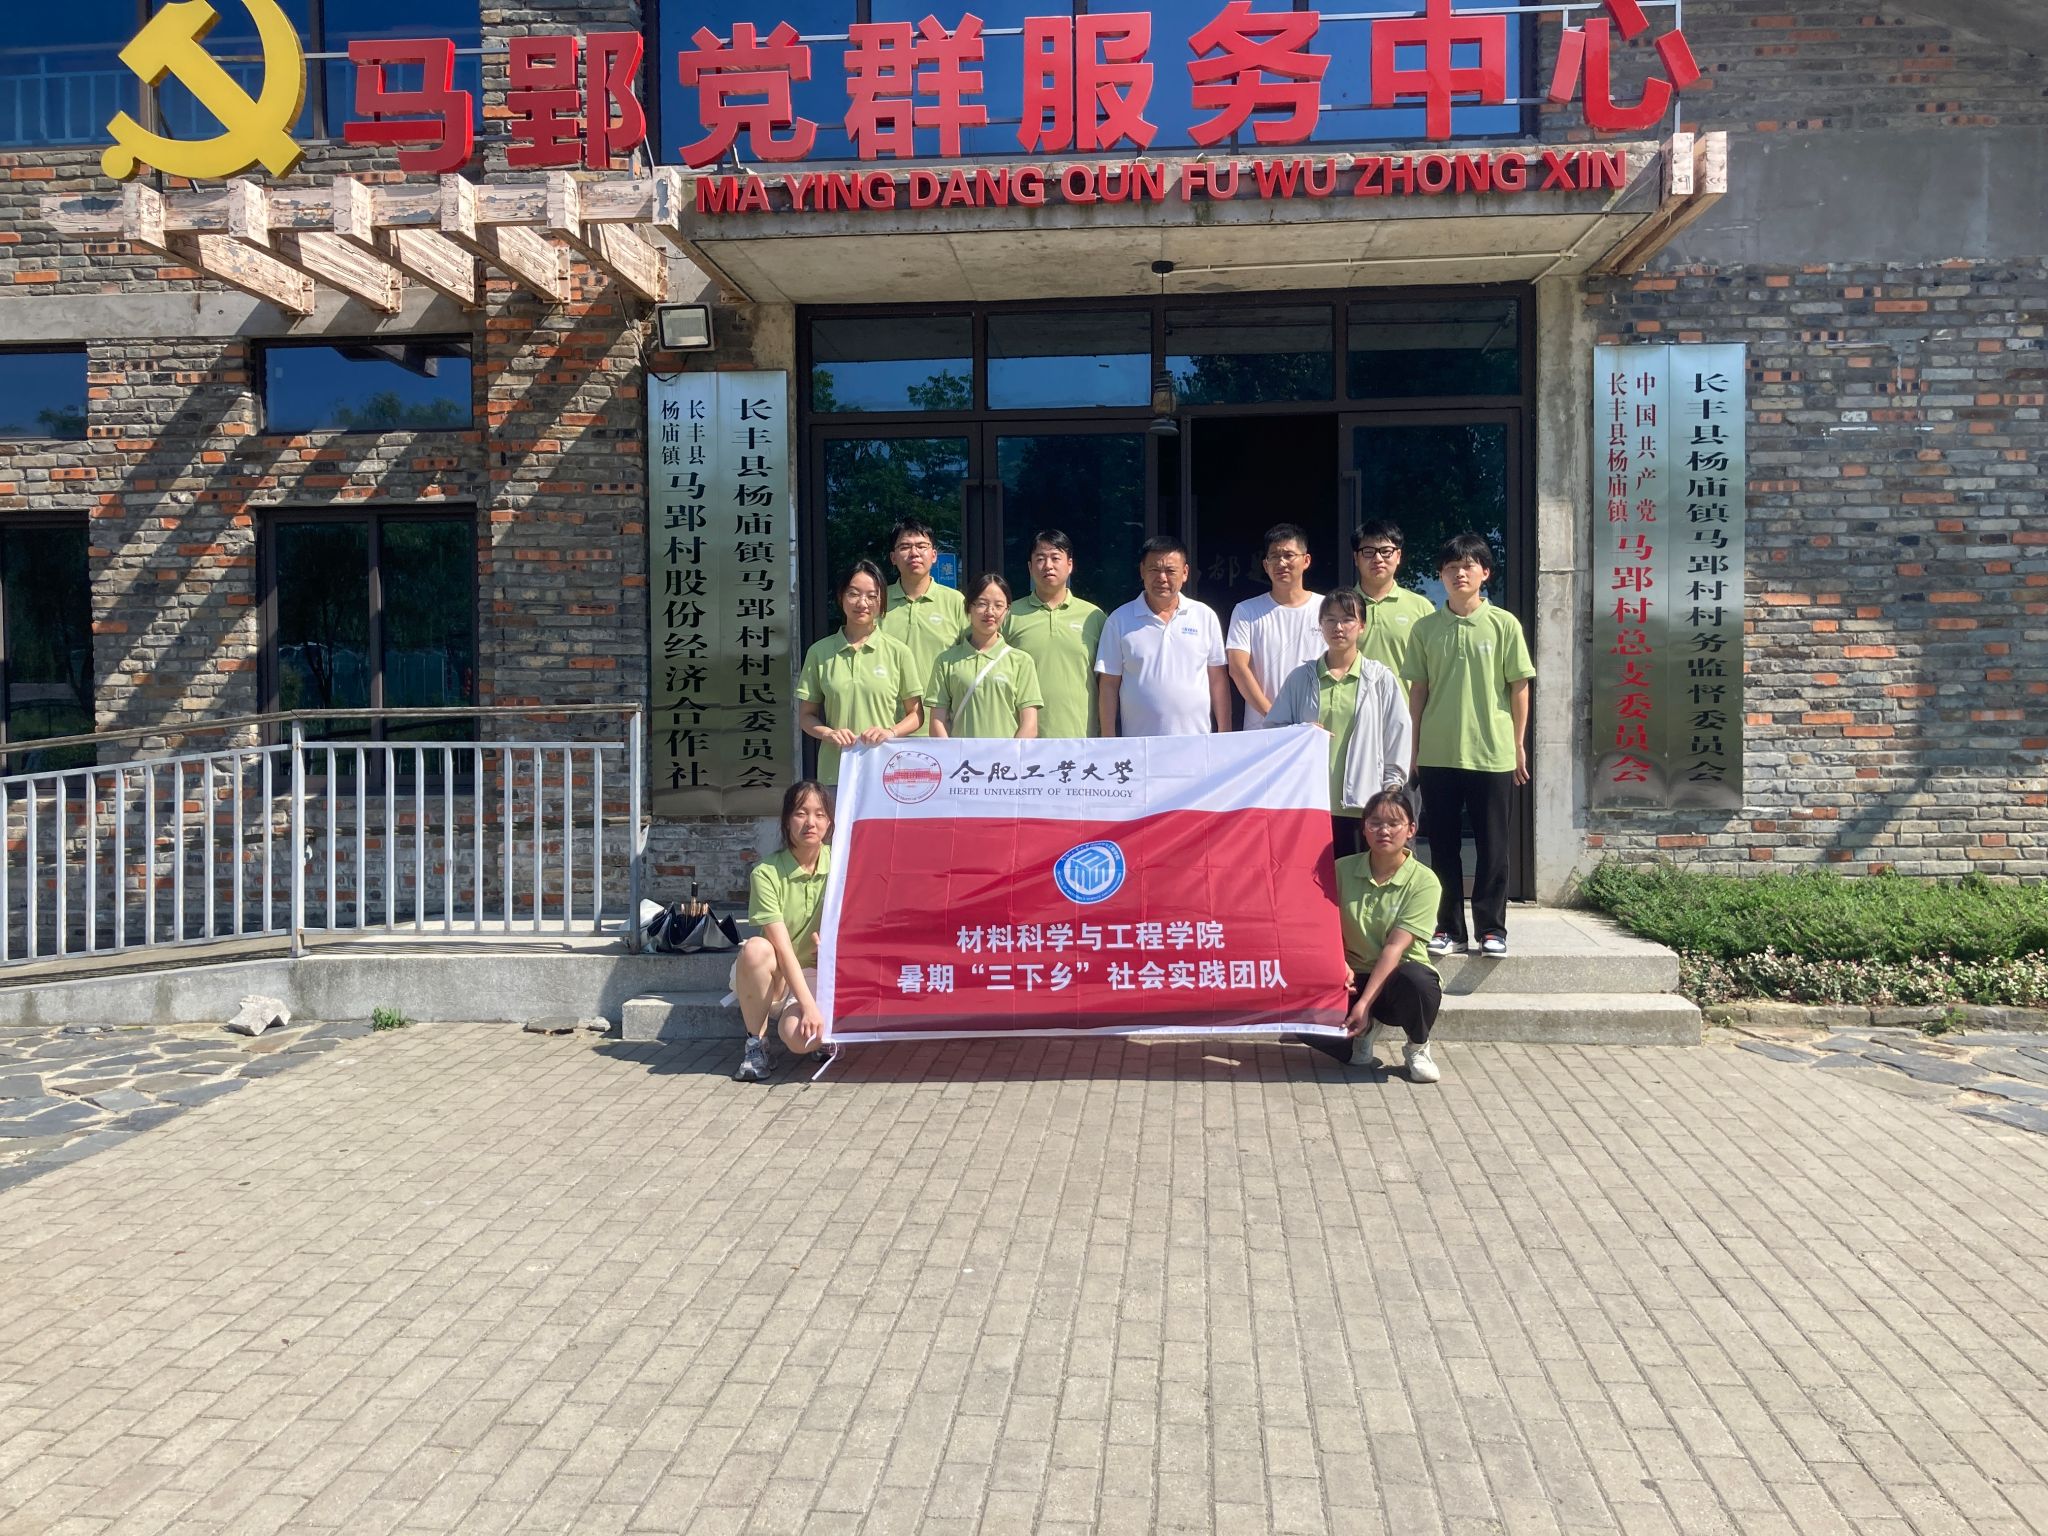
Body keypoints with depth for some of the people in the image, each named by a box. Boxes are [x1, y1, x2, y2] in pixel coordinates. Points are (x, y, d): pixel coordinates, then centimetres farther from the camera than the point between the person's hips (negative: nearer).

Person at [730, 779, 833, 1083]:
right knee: (755, 949, -37)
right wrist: (808, 1005, -30)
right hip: (773, 976, -1)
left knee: (799, 1038, -31)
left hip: (815, 974, 1)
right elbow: (782, 947, -22)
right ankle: (755, 1042, -15)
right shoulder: (766, 873, -15)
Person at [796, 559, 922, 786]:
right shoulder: (820, 652, 7)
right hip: (835, 772, 1)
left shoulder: (898, 652, 3)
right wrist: (828, 734, -8)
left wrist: (890, 732, -11)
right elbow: (806, 715, 12)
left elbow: (916, 714, 8)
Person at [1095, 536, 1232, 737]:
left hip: (1197, 743, 1)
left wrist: (1224, 735, 3)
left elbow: (1218, 679, 9)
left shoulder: (1205, 616, 8)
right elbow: (1108, 685, 3)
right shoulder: (1119, 620, 3)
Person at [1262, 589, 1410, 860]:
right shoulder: (1300, 677, 9)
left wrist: (1390, 794, 1)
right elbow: (1273, 727, 11)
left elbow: (1397, 736, 6)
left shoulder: (1381, 679, 6)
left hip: (1361, 806, -1)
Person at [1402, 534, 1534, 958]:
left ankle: (1491, 928, 15)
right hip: (1437, 754, 2)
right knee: (1443, 845, 8)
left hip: (1492, 753, -2)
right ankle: (1448, 927, 17)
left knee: (1492, 845, 5)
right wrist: (1413, 748, 6)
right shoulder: (1426, 628, 4)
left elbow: (1519, 687, 2)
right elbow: (1418, 690, 8)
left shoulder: (1504, 624, -2)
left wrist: (1519, 745, 2)